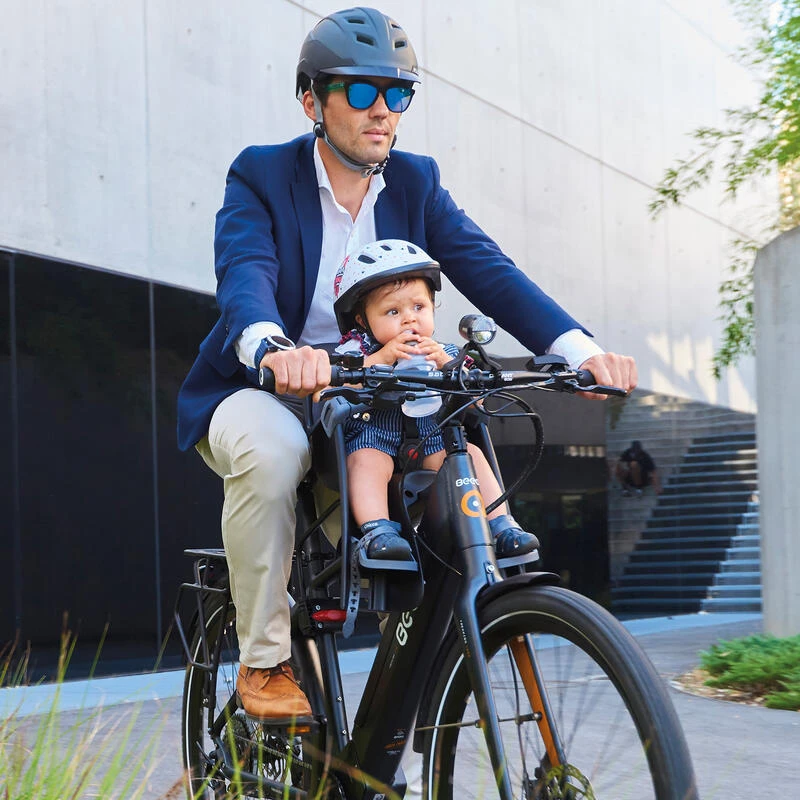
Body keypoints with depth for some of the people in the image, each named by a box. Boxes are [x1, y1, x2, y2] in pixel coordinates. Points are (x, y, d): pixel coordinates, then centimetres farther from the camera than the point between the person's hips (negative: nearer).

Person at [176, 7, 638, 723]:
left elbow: (488, 270, -11)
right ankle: (264, 663, -19)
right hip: (260, 391, -4)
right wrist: (275, 349, -53)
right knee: (272, 450, -36)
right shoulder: (261, 175, -9)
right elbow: (244, 275, -29)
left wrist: (579, 348, -29)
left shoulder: (417, 182, 2)